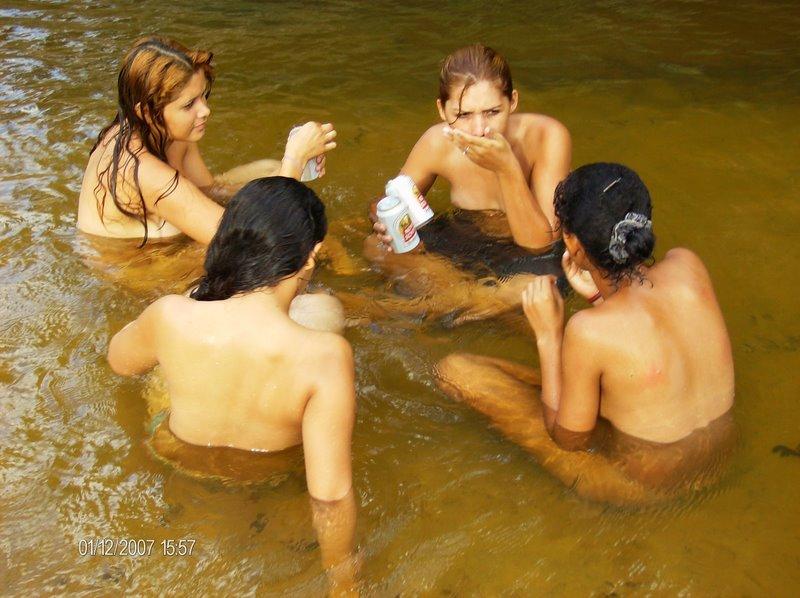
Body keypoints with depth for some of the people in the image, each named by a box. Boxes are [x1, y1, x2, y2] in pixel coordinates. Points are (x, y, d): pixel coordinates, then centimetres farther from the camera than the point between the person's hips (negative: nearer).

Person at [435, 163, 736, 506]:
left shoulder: (589, 331, -31)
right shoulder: (687, 264, -15)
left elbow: (568, 438, -14)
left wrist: (548, 335, -13)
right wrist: (598, 295, 1)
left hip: (637, 487, -6)